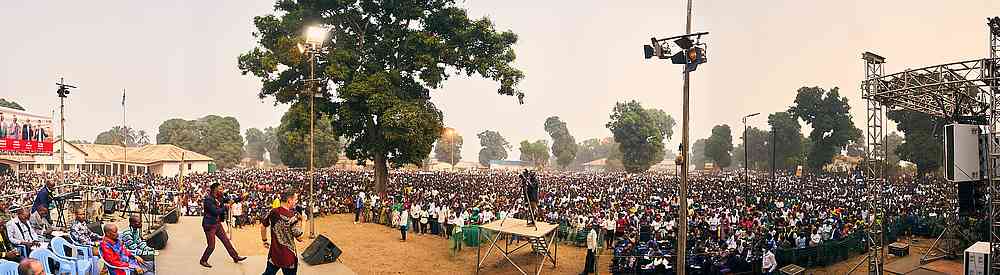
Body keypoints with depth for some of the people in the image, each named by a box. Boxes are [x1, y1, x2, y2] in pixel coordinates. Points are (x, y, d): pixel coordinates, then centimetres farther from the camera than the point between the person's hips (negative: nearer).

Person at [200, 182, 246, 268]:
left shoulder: (218, 198, 6)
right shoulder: (208, 199, -20)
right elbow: (215, 211, -25)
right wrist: (226, 207, -16)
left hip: (217, 223, 8)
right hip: (209, 225, -8)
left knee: (226, 240, 11)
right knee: (211, 246, -1)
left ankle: (235, 257, 18)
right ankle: (203, 261, 19)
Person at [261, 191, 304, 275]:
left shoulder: (273, 212, -4)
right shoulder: (292, 217, -21)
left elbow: (263, 226, 9)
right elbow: (300, 238, -16)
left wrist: (265, 240, 23)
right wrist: (302, 221, -7)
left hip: (273, 253, 5)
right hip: (288, 256, -5)